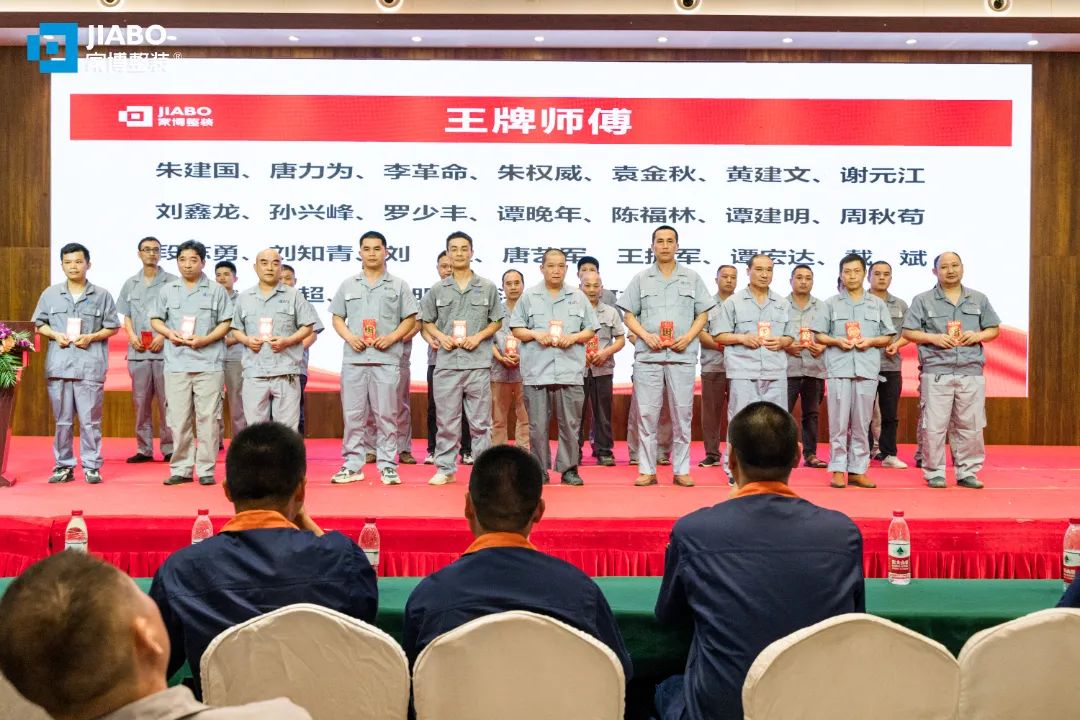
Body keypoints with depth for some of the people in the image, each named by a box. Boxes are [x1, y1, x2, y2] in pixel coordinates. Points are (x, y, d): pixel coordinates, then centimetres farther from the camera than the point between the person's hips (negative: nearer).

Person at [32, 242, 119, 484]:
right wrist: (55, 335, -5)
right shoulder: (50, 294, 9)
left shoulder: (102, 295, 4)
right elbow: (39, 324, 14)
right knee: (62, 420, 8)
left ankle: (92, 466, 8)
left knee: (90, 420, 0)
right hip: (58, 365, 2)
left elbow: (113, 327, 6)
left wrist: (91, 337, -9)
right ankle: (63, 466, 16)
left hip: (90, 366, -2)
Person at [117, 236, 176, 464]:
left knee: (166, 401, -2)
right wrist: (132, 336, 0)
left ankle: (169, 448, 5)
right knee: (141, 401, 7)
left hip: (163, 350, -4)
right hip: (137, 351, 4)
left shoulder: (172, 282, 1)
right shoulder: (130, 284, 14)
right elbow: (126, 315, 17)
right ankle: (144, 449, 13)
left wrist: (163, 336, -12)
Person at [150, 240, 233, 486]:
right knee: (178, 419, 4)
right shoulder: (167, 290, 11)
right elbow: (155, 320, 14)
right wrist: (170, 333, -6)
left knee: (207, 417, -1)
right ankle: (180, 469, 13)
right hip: (176, 364, 2)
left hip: (209, 363, -2)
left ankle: (206, 469, 6)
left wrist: (205, 339, -12)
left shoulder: (217, 290, 4)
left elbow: (225, 323, 3)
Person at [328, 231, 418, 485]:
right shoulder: (348, 285, 12)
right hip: (354, 358, 2)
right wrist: (349, 337, -5)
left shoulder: (398, 285, 7)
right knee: (352, 414, 4)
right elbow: (337, 318, 13)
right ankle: (352, 465, 11)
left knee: (386, 414, 1)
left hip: (386, 359, -2)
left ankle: (388, 466, 7)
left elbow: (410, 319, 6)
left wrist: (391, 337, -10)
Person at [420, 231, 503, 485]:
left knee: (480, 420, 3)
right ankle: (445, 468, 14)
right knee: (446, 419, 5)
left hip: (478, 362, -1)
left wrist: (478, 337, -8)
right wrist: (441, 337, -5)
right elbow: (427, 321, 13)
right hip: (446, 363, 1)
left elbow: (497, 321, 8)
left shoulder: (488, 287, 4)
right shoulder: (437, 289, 7)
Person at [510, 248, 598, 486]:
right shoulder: (529, 297, 8)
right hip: (536, 372, -1)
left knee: (570, 424, 2)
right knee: (537, 425, 2)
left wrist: (574, 337, -6)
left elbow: (591, 330, 12)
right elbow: (516, 329, 8)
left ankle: (569, 468, 13)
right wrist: (536, 334, -9)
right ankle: (540, 468, 13)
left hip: (570, 372, 1)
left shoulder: (579, 298, 11)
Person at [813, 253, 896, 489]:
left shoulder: (878, 304, 12)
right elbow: (819, 335, 8)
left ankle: (857, 470, 10)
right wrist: (836, 341, -11)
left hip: (867, 369, 1)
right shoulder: (831, 303, 9)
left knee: (861, 424, 4)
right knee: (838, 422, -2)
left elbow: (888, 337, 11)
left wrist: (871, 341, -8)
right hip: (838, 368, -1)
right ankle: (838, 469, 5)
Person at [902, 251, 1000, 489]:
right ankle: (934, 473, 8)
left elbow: (993, 329, 16)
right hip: (936, 372, -2)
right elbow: (908, 332, 2)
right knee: (934, 426, -2)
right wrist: (933, 338, -12)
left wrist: (978, 336, -5)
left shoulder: (979, 299, 13)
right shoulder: (923, 300, 5)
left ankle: (967, 472, 15)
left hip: (971, 373, 3)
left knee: (970, 425, 5)